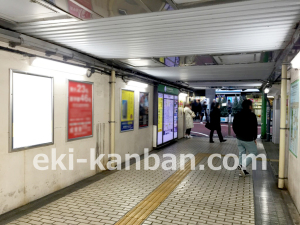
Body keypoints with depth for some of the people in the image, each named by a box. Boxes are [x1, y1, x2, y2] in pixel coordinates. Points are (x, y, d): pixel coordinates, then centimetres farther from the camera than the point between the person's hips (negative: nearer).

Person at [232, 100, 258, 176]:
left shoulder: (237, 115, 6)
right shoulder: (252, 115, -12)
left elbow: (234, 126, 12)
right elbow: (254, 128, -11)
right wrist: (254, 138, -1)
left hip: (239, 138, 6)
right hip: (248, 139, -6)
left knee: (241, 153, 14)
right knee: (253, 153, 7)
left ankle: (242, 170, 15)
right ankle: (243, 165, -10)